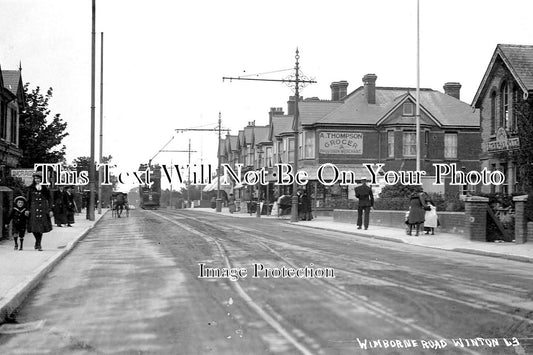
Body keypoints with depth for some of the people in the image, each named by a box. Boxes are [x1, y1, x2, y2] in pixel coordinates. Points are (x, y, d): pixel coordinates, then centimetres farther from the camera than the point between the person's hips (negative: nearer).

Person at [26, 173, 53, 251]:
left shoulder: (45, 189, 4)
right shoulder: (31, 188, 7)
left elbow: (49, 199, 6)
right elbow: (29, 200, 10)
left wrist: (50, 210, 0)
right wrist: (27, 209, 3)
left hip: (43, 208, -1)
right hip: (34, 208, 1)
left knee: (41, 227, -5)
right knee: (34, 227, -3)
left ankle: (38, 243, 6)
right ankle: (38, 243, 18)